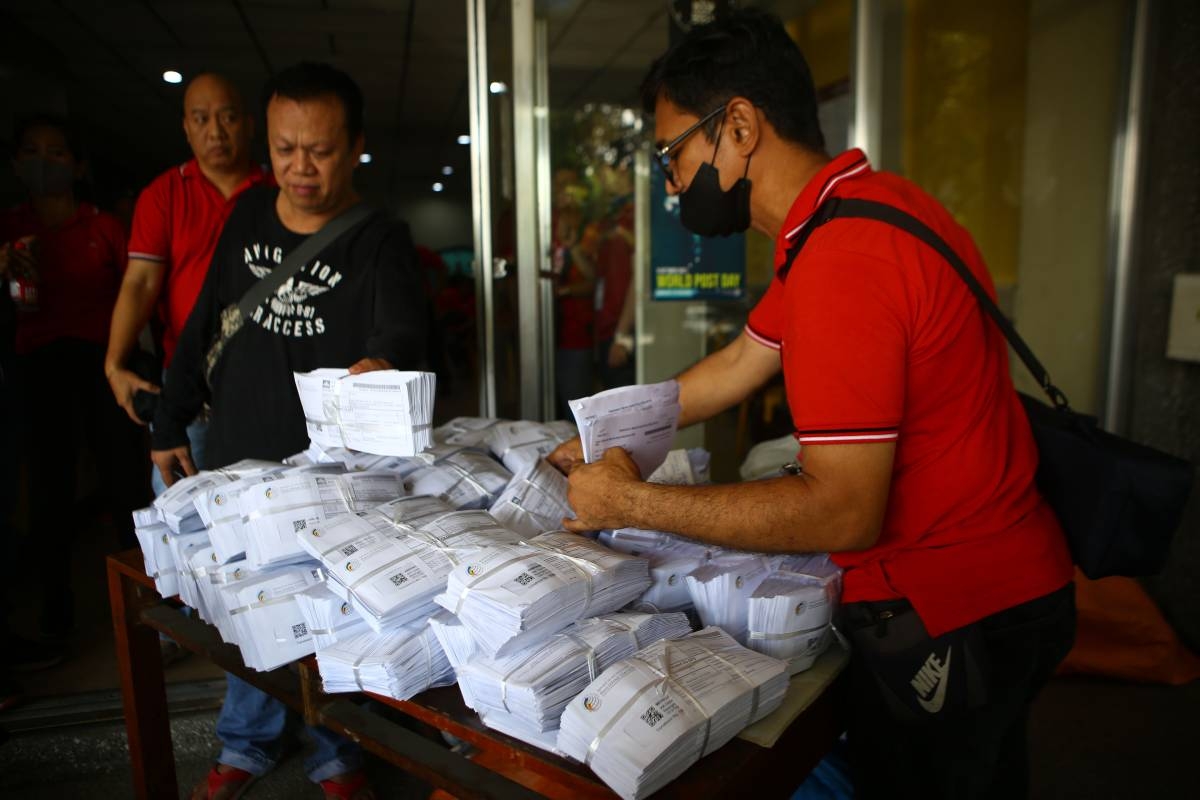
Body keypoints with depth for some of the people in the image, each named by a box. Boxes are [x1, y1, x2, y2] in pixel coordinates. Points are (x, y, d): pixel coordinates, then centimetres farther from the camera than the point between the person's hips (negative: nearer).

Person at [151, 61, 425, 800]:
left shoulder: (381, 241, -11)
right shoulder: (249, 216, 4)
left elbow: (402, 328, -29)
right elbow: (203, 328, 11)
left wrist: (384, 361, -52)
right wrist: (171, 423, 13)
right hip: (241, 463, 5)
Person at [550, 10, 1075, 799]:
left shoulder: (843, 256, -29)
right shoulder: (863, 202, 4)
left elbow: (843, 510, -29)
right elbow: (737, 363, 11)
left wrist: (632, 501, -20)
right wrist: (609, 437, 14)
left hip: (949, 621, -9)